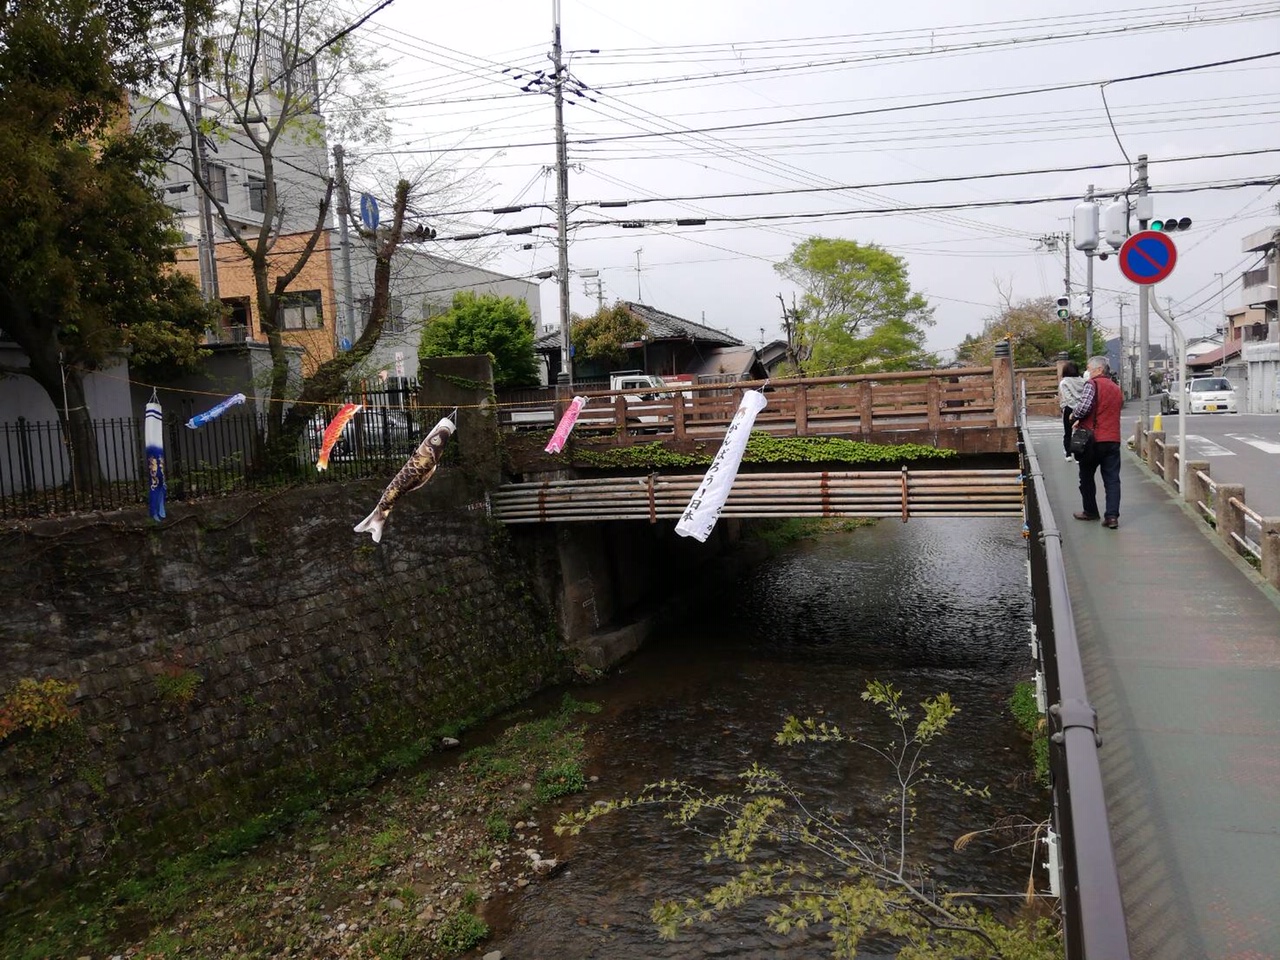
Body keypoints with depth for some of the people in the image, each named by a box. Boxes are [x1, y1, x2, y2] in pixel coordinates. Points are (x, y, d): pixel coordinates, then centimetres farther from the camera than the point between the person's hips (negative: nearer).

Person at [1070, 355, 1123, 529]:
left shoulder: (1092, 384, -8)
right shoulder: (1117, 390, 17)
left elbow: (1084, 407, -21)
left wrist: (1074, 415, 0)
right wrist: (1081, 420, 16)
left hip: (1093, 439, -5)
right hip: (1113, 439, 5)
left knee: (1087, 477, 12)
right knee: (1112, 479, 2)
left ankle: (1090, 511, 22)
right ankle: (1112, 516, -6)